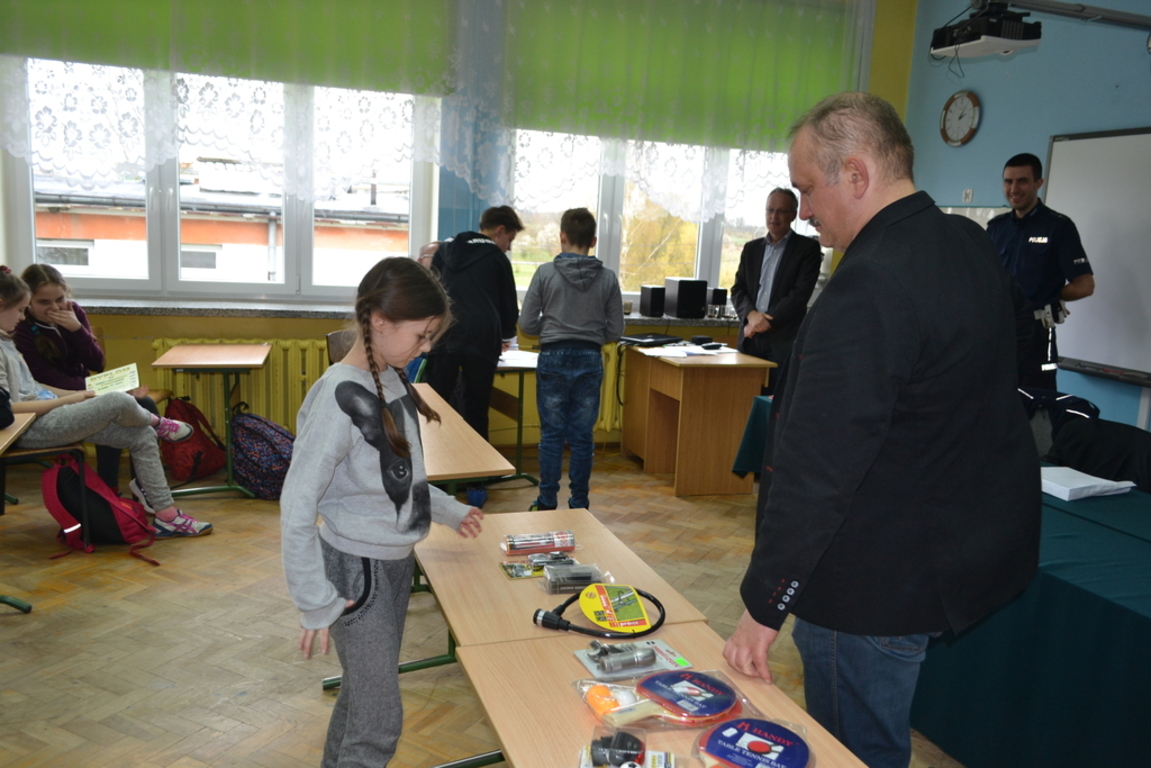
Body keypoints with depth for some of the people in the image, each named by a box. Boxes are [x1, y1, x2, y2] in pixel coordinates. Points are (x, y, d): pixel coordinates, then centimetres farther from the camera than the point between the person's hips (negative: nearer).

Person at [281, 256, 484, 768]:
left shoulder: (393, 380, 0)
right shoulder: (340, 399, -24)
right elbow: (296, 507, -21)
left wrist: (449, 511, 12)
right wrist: (317, 604, -19)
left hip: (397, 561, 8)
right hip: (358, 571, -8)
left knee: (362, 696, 22)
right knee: (380, 723, 3)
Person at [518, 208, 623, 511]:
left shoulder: (546, 272, -5)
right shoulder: (608, 278, 0)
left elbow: (526, 323, -3)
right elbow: (615, 330, 2)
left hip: (554, 358, -1)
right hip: (590, 360, 2)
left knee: (552, 435, 7)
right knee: (582, 437, 8)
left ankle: (547, 502, 12)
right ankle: (579, 503, 15)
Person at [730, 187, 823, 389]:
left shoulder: (807, 248, 2)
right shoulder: (751, 248, 16)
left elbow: (800, 294, -8)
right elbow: (737, 290, 10)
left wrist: (768, 321, -14)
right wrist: (752, 314, -9)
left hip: (784, 342, -4)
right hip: (750, 340, 4)